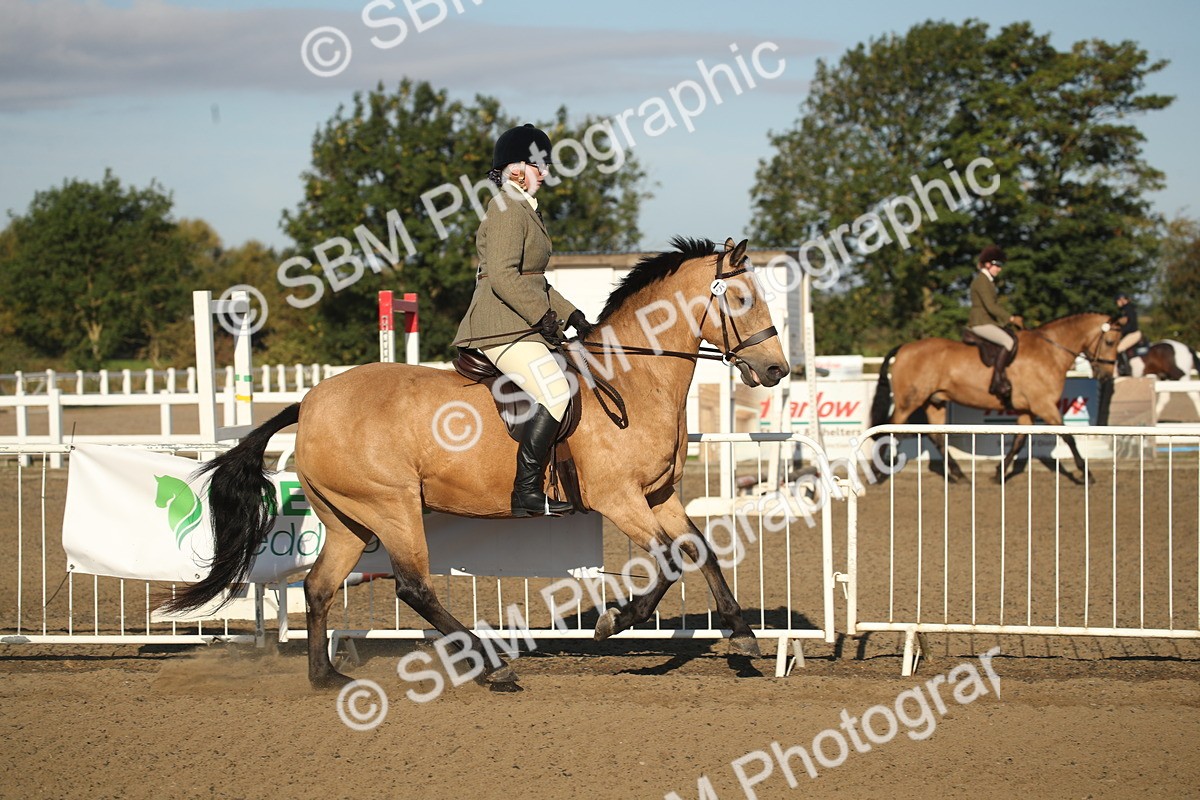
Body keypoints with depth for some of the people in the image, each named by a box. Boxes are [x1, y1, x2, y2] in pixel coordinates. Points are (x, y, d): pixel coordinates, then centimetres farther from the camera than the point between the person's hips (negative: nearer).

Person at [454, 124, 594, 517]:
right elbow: (503, 276, -21)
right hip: (503, 328, -11)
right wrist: (543, 316, -19)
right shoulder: (507, 210, -10)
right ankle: (526, 493, -22)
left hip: (521, 326, 11)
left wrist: (570, 314, 18)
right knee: (556, 395, -23)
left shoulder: (525, 209, 22)